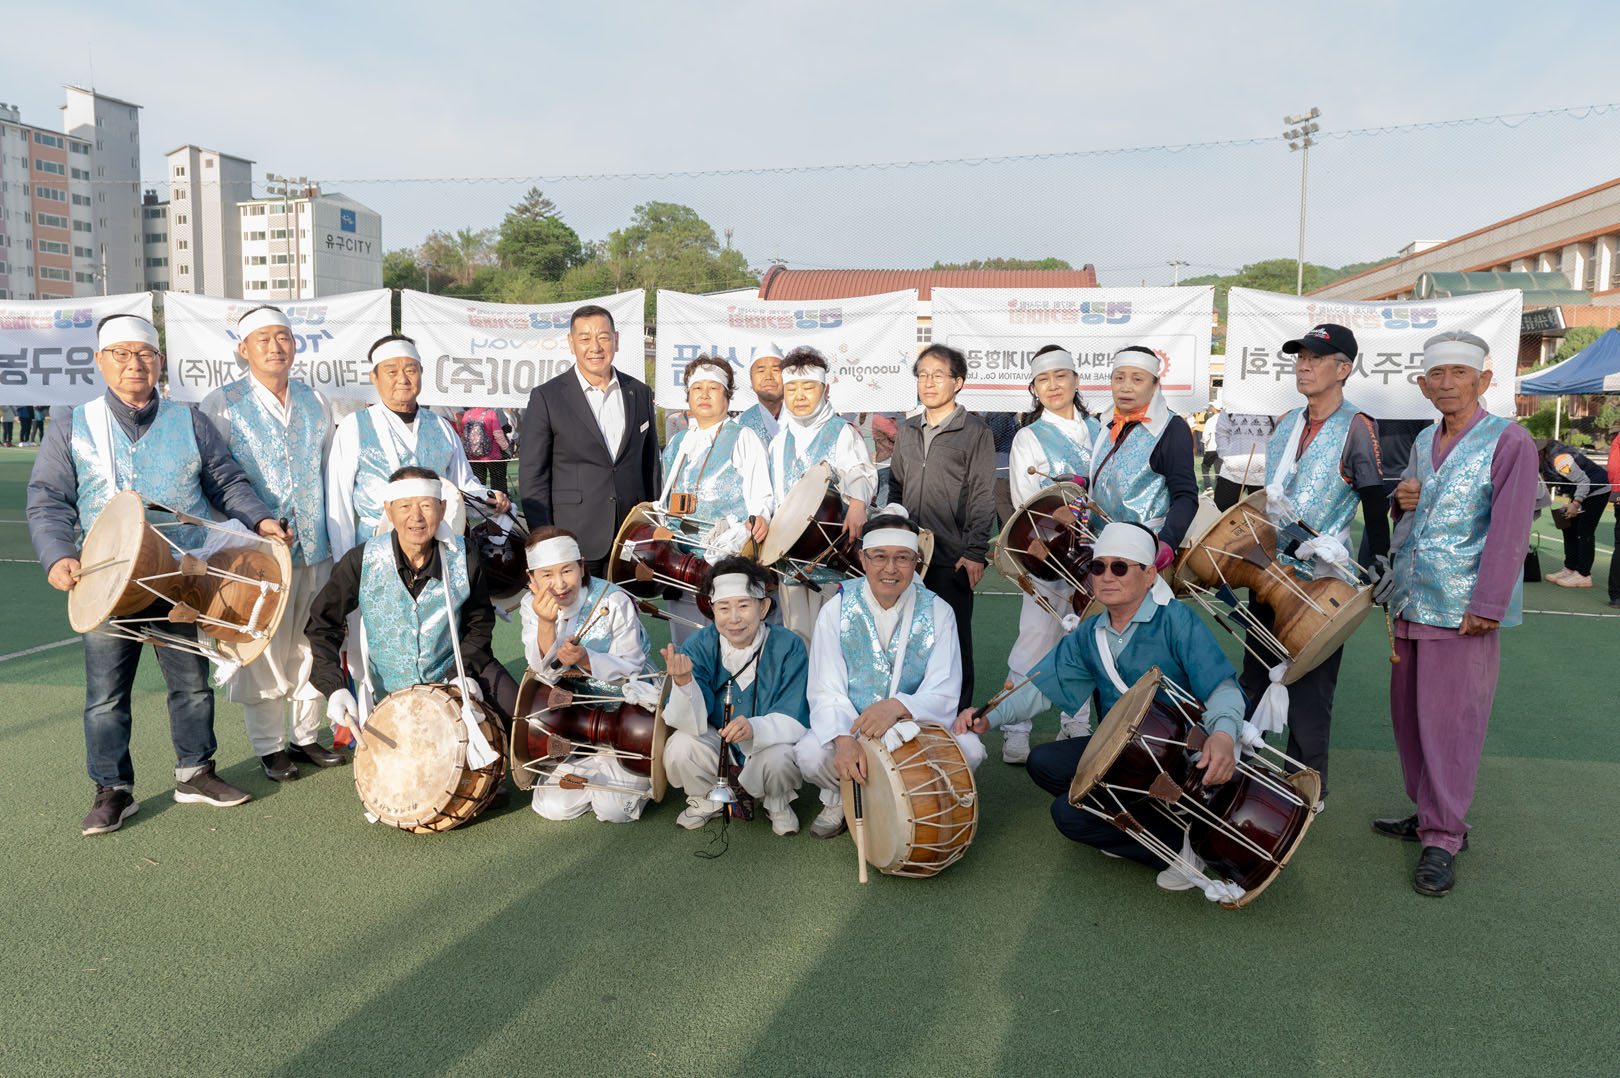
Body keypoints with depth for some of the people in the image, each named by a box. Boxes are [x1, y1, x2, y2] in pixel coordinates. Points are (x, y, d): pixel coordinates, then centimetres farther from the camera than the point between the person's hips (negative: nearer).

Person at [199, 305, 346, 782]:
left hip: (314, 548, 4)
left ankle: (306, 736, 26)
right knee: (263, 652, 3)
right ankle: (269, 746, 18)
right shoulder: (221, 405, -3)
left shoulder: (317, 404, 11)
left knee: (311, 647, 11)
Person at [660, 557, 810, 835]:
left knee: (780, 757, -32)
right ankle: (707, 799, 8)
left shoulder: (788, 647, -17)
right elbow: (692, 723, -18)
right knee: (679, 747, -26)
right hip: (716, 748, 2)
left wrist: (754, 728, -42)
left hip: (766, 746, -1)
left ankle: (777, 802, 5)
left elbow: (795, 721, -20)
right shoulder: (699, 646, -12)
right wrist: (683, 682, -39)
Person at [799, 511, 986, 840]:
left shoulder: (937, 612, -7)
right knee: (810, 755, -31)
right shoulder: (836, 611, -7)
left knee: (969, 748, -27)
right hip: (849, 727, -1)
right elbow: (827, 693, -13)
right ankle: (839, 798, 6)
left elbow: (944, 695, -12)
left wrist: (898, 706, -35)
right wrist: (844, 741, -35)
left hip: (916, 726, 1)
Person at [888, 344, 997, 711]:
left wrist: (975, 553, -14)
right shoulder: (907, 431, 13)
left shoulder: (976, 433, -3)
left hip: (953, 559, -5)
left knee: (954, 639, 2)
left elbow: (983, 498, -8)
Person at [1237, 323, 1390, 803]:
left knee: (1308, 682, 0)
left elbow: (1375, 502, -8)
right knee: (1255, 672, 13)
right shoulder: (1286, 424, 12)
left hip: (1323, 578, -7)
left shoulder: (1356, 426, -8)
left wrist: (1378, 566, -13)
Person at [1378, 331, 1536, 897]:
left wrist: (1485, 607, -18)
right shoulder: (1423, 442, 15)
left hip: (1462, 610, -7)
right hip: (1409, 603, 7)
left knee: (1450, 721, -4)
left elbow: (1509, 532, -13)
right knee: (1408, 713, 12)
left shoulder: (1509, 442, -6)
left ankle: (1443, 840, 5)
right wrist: (1401, 499, 3)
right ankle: (1427, 814, 27)